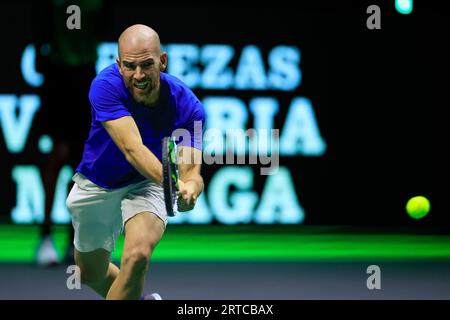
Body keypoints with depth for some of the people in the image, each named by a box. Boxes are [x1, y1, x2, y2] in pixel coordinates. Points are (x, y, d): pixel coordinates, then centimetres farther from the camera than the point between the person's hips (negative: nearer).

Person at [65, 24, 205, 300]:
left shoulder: (187, 105, -25)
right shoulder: (106, 85, -31)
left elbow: (191, 169, -30)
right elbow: (132, 149, -41)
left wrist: (190, 188, -56)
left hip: (145, 184, -1)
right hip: (96, 185, 1)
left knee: (137, 255, -30)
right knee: (91, 274, 18)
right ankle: (136, 300, 48)